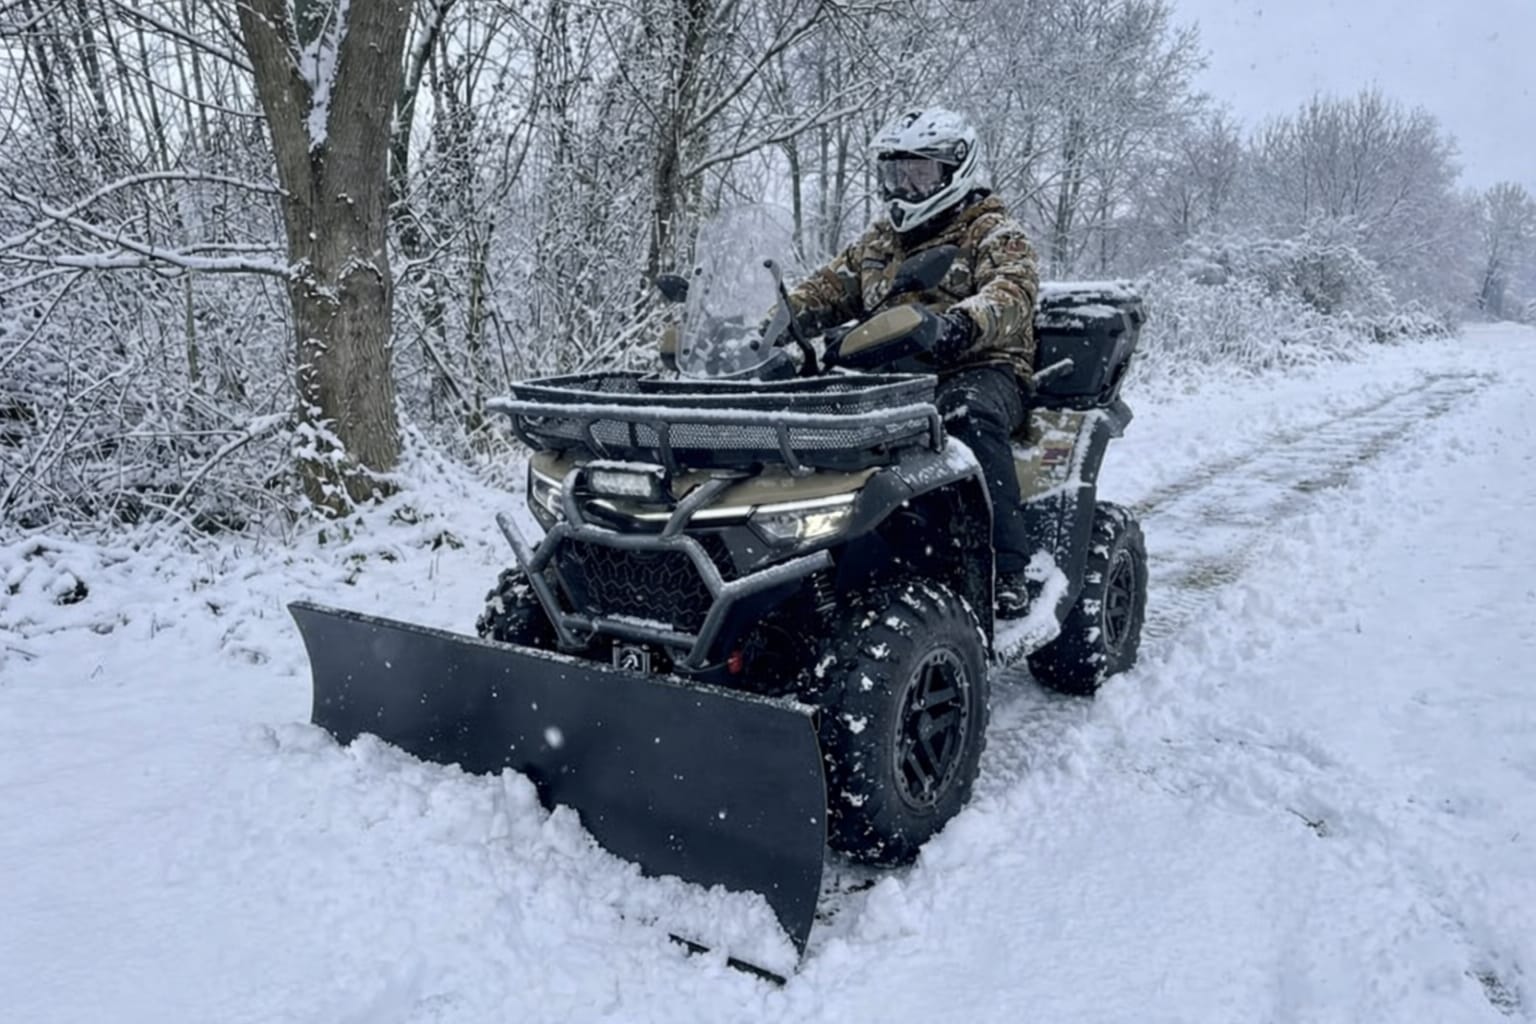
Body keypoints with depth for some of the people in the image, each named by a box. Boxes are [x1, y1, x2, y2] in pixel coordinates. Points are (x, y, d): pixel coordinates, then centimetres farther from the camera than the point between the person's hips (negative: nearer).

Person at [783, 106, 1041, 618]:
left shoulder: (994, 232, 4)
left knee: (969, 414, -40)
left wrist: (964, 321, -39)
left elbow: (1013, 290, -16)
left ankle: (1007, 571, -36)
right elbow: (826, 289, 19)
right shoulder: (878, 241, 23)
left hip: (980, 368, -5)